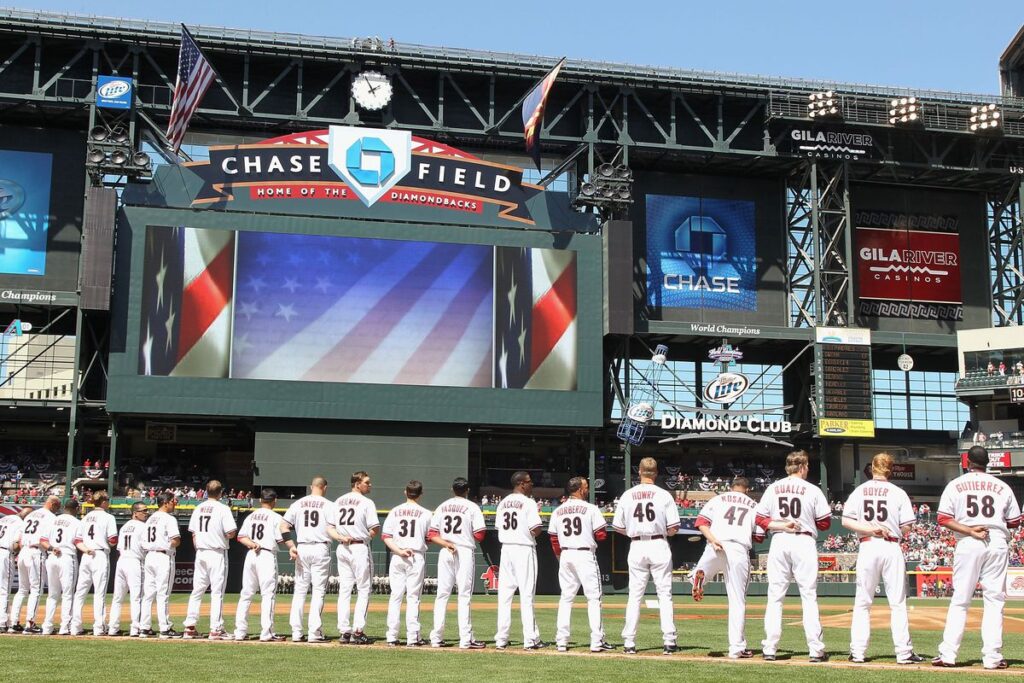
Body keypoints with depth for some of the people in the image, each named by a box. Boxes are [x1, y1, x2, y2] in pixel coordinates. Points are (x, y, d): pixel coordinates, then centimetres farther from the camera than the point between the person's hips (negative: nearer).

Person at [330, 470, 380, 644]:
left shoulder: (338, 502, 13)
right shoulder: (366, 502, -8)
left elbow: (329, 528, 8)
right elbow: (375, 529, -12)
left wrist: (341, 537, -6)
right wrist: (366, 537, 6)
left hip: (342, 548, 6)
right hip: (360, 548, -6)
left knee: (344, 590, 9)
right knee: (363, 590, 1)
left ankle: (344, 631, 7)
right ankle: (357, 631, -4)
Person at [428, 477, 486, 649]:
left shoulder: (442, 507, 11)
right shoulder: (472, 507, -2)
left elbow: (432, 534, 5)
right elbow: (479, 535, -7)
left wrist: (446, 544, -7)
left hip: (445, 553, 4)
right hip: (465, 552, -4)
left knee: (442, 595, 7)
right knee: (464, 595, -2)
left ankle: (436, 638, 6)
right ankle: (466, 639, -3)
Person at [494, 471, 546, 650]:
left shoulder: (502, 503, 11)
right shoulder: (528, 502, -9)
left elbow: (499, 527, 11)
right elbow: (536, 529, -15)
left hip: (506, 549, 6)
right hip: (524, 549, -6)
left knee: (504, 595, 7)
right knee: (526, 595, -2)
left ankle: (501, 639, 7)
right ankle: (530, 639, -1)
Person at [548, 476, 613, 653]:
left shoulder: (557, 511, 8)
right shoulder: (590, 508, -6)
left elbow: (554, 539, 10)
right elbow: (601, 535, -8)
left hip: (565, 555, 5)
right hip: (585, 554, -5)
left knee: (566, 598, 10)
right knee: (593, 597, 0)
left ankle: (561, 641, 8)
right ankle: (597, 641, -4)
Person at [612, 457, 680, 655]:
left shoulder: (627, 495, 1)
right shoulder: (664, 495, -5)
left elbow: (618, 527, 4)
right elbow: (673, 528, -7)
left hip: (636, 547, 2)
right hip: (659, 545, -2)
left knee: (634, 595, 7)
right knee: (665, 594, 4)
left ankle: (629, 642, 4)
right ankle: (669, 640, 0)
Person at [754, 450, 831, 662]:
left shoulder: (773, 489, 5)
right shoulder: (812, 490, -2)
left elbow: (760, 518, 4)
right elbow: (825, 522, 0)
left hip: (779, 542, 2)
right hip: (804, 542, -2)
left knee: (775, 596, 5)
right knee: (809, 596, 2)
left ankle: (769, 649, 3)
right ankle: (815, 650, 1)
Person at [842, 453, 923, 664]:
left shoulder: (859, 491, 6)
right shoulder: (898, 493, 0)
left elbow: (846, 521, -2)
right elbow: (906, 528, -3)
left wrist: (871, 529, -7)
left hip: (867, 546, 1)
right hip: (891, 547, -1)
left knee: (862, 602, 7)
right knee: (897, 602, 3)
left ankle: (857, 652, 4)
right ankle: (904, 653, 2)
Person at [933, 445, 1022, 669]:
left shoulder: (955, 485, 6)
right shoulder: (1002, 487, 9)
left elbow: (944, 518, -4)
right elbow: (1014, 522, 11)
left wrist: (969, 530, -10)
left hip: (968, 544, -1)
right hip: (998, 544, 1)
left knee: (960, 600, 3)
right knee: (994, 600, 4)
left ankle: (948, 654, -1)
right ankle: (992, 657, 1)